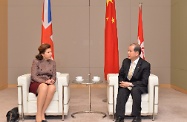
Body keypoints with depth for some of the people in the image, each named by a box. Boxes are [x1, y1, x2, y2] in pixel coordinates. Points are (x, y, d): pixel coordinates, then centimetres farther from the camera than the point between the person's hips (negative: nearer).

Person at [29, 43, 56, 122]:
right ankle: (38, 115, -32)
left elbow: (54, 76, 9)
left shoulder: (53, 63, 10)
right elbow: (33, 76, -9)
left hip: (48, 84, 3)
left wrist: (52, 80, -15)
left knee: (53, 87, -36)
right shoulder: (36, 61, -2)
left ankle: (42, 113, -29)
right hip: (36, 84, -3)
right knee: (44, 87, -40)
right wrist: (45, 81, -22)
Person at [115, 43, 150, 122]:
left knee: (135, 90, -36)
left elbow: (144, 82, -15)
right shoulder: (125, 61, 3)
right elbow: (121, 75, 11)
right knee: (121, 91, -29)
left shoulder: (145, 65, -12)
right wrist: (122, 82, -11)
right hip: (126, 85, 4)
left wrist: (130, 84, -23)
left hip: (139, 87, -3)